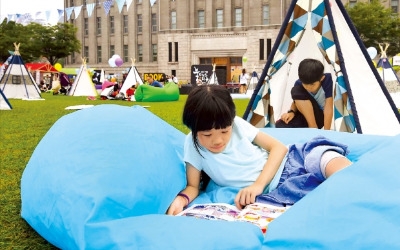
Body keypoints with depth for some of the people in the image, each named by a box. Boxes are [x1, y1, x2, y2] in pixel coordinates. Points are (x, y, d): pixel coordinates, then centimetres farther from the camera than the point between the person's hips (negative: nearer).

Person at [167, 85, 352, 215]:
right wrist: (181, 199, -26)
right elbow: (193, 186, 0)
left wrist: (259, 183, -18)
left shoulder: (237, 124, -5)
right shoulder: (192, 144, -9)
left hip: (285, 167, 3)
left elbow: (279, 147, -3)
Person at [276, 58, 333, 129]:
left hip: (320, 116, -2)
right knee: (280, 126, -28)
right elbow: (296, 101, 2)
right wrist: (291, 112, -21)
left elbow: (328, 109, -25)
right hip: (305, 116, 2)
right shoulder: (299, 84, -16)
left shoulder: (327, 80, -24)